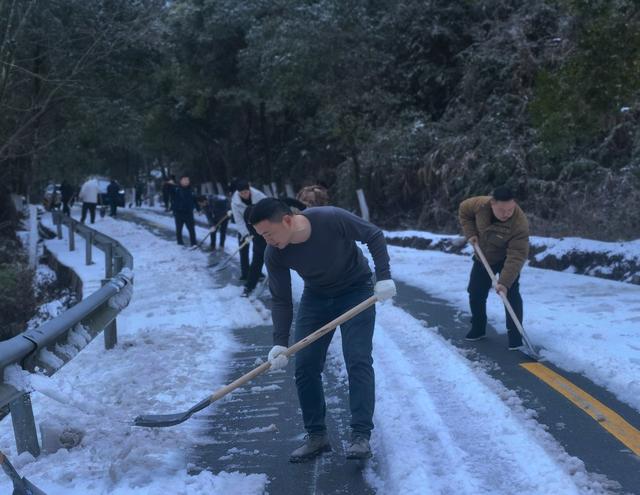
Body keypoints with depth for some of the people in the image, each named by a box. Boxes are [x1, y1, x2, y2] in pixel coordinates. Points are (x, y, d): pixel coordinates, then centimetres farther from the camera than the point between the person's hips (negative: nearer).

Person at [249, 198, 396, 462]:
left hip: (355, 292, -3)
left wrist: (384, 276, -24)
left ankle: (361, 435, -9)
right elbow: (281, 300, -13)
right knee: (305, 367, -2)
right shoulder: (274, 254, -20)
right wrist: (280, 343, -23)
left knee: (358, 361, -13)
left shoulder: (332, 219, -31)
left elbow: (374, 235, -16)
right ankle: (316, 435, 9)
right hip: (316, 297, 4)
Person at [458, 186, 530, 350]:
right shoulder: (481, 204, -29)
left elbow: (516, 256, -40)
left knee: (511, 294, -17)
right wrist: (470, 233, -15)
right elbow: (464, 210, -5)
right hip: (483, 258, 4)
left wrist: (505, 282, -46)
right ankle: (478, 329, 28)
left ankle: (515, 336, -10)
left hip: (506, 260, -4)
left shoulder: (519, 224, -39)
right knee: (475, 294, 10)